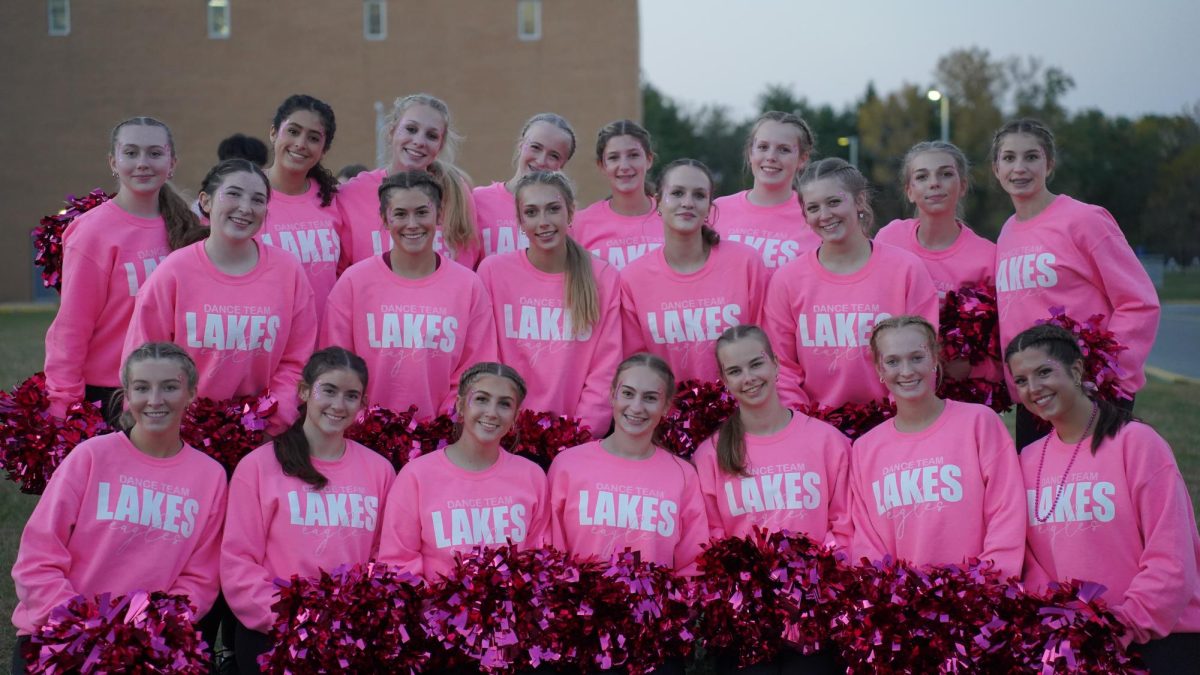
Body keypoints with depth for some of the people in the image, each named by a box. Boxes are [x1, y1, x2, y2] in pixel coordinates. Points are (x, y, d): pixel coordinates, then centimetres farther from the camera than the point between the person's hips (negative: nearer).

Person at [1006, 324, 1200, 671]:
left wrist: (1125, 626, -15)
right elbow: (1031, 563, 7)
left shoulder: (1136, 442, -8)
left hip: (1157, 640, -4)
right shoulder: (1029, 460, 8)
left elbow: (1170, 558, -12)